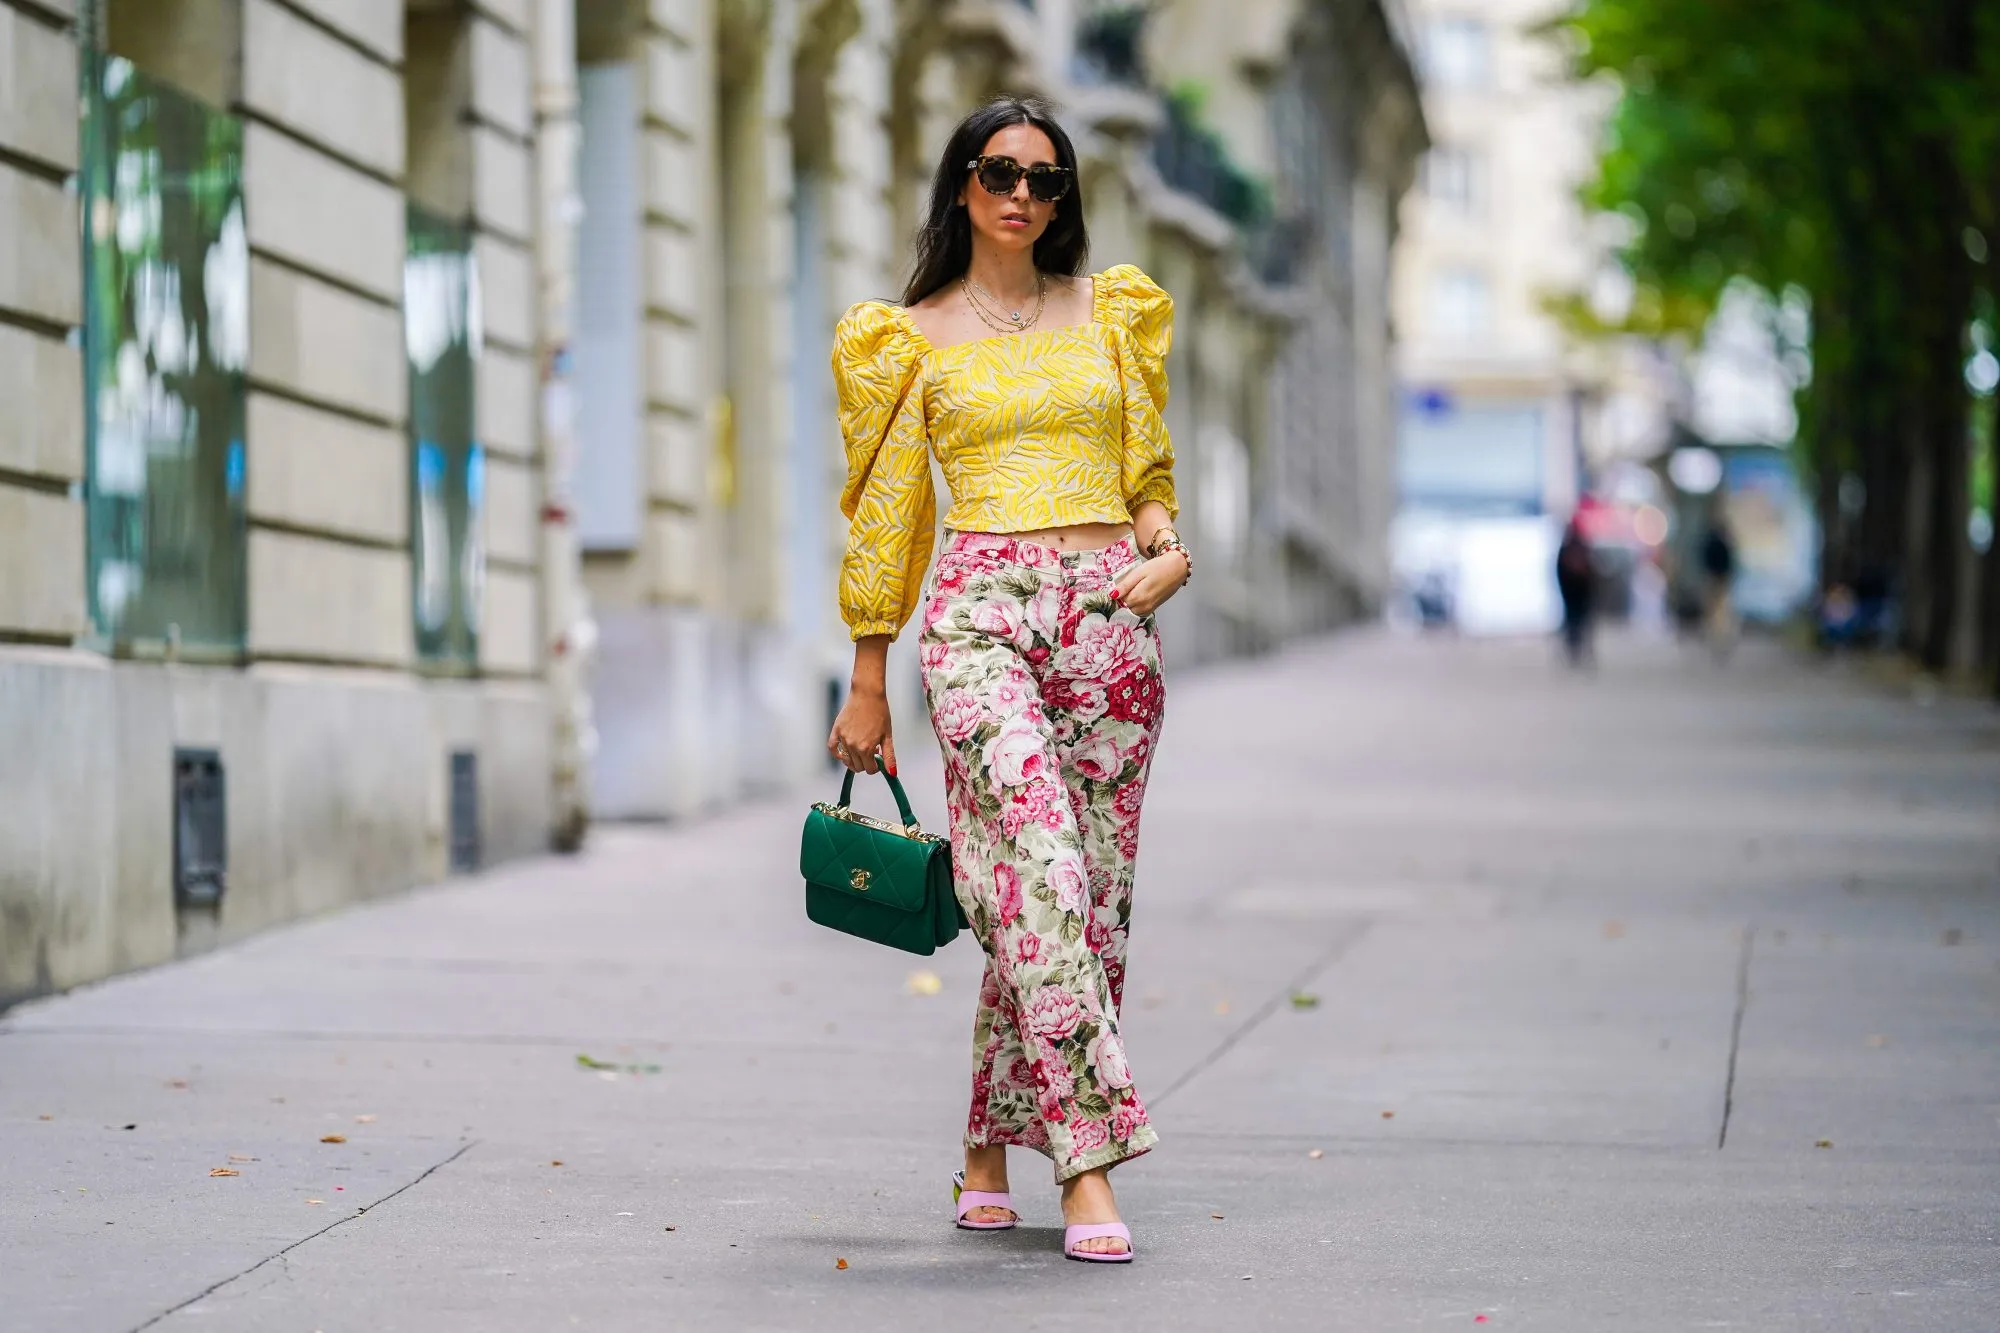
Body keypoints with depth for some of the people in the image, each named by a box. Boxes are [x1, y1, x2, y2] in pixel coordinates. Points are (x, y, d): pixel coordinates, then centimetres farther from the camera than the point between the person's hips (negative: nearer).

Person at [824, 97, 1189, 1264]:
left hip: (1111, 615, 3)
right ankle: (1089, 1167, -23)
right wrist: (867, 686, 11)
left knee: (1093, 892, 0)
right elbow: (887, 515, 11)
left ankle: (990, 1150, 15)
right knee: (1043, 865, -21)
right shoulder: (912, 338, 9)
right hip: (982, 608, -3)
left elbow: (1157, 466, 20)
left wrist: (1174, 548, -2)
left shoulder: (1113, 312, 15)